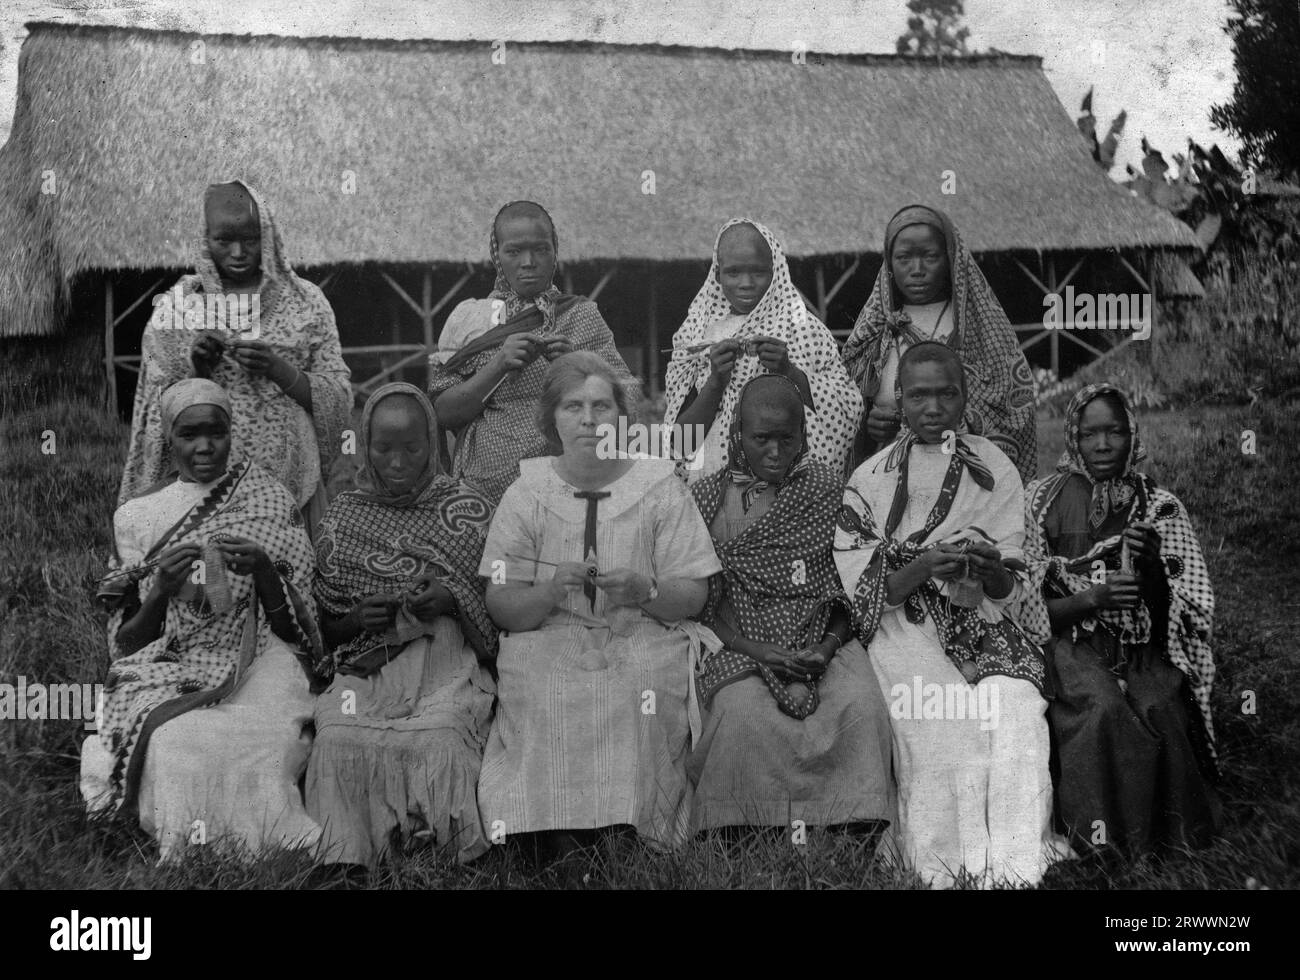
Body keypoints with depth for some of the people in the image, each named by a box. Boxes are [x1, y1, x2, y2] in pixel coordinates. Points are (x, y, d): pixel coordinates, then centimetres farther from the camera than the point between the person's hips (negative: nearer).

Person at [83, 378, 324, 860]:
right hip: (167, 671, 1)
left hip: (258, 663, -1)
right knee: (176, 750, -34)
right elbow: (125, 644, 12)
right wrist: (161, 591, -9)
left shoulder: (269, 502, 12)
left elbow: (295, 624, 7)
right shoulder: (136, 517, 15)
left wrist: (263, 570, -13)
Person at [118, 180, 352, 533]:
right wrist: (196, 370, -13)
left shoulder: (304, 301, 4)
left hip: (290, 482, 0)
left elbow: (339, 399, 1)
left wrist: (279, 370, -15)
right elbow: (158, 413, 5)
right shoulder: (174, 306, 5)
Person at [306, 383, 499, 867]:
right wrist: (356, 620, -6)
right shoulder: (343, 515, 11)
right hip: (365, 670, 2)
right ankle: (345, 864, -11)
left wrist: (453, 601, -11)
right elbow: (322, 629, 15)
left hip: (447, 665, -1)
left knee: (438, 741, -30)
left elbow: (497, 611, 8)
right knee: (338, 742, -27)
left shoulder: (468, 510, 6)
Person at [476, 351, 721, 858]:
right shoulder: (527, 493, 7)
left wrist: (645, 591, -18)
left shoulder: (659, 487, 6)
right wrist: (552, 589, -18)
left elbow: (692, 596, 2)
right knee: (546, 703, -31)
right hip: (547, 645, 0)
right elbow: (502, 607, 2)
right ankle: (559, 843, -14)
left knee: (641, 694, -32)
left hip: (643, 642, 0)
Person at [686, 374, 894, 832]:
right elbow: (704, 598, 1)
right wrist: (756, 650, -14)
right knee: (744, 715, -32)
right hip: (741, 644, -1)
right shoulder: (709, 498, 6)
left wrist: (827, 647, -9)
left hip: (822, 641, 1)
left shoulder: (827, 488, 10)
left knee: (861, 707, -28)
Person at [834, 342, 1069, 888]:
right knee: (944, 720, -28)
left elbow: (1009, 588, 4)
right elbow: (863, 589, -5)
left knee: (1016, 705, -27)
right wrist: (923, 567, -22)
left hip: (979, 626, 2)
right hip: (901, 627, -2)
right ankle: (950, 866, -19)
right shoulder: (870, 481, 4)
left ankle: (1015, 864, -21)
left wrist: (990, 568, -19)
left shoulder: (993, 468, 9)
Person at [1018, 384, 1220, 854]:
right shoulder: (1043, 501, 4)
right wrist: (1093, 598, -18)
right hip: (1072, 643, -1)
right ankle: (1102, 834, -19)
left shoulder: (1160, 507, 9)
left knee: (1160, 710, -29)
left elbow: (1191, 611, 5)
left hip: (1145, 649, 2)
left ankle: (1172, 832, -12)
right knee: (1103, 706, -32)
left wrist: (1153, 566, -15)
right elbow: (1031, 606, 0)